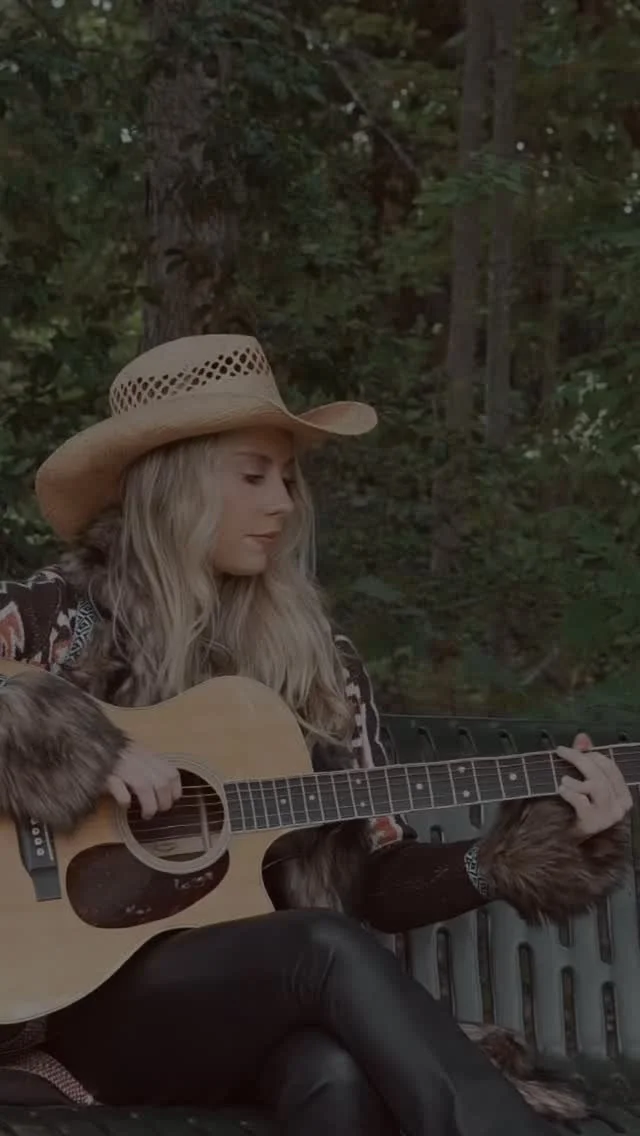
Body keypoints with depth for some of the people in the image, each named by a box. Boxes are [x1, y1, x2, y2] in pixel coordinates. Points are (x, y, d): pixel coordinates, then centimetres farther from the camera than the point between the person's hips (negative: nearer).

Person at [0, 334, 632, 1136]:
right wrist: (74, 748, -18)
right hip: (85, 999, -3)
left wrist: (549, 840, -3)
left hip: (268, 1003, 3)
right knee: (331, 948, -32)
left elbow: (377, 883, 10)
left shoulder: (318, 662, 11)